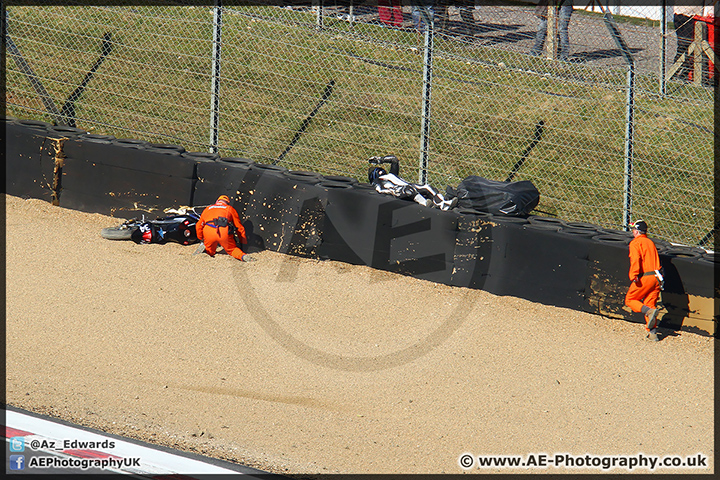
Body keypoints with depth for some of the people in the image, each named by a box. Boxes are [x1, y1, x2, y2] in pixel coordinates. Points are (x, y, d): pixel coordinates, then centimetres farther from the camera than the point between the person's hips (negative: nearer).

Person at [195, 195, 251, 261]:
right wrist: (243, 241, 35)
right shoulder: (230, 209, 26)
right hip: (224, 232, -1)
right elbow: (239, 227, 25)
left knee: (209, 252, 19)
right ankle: (243, 256, -15)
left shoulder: (207, 208, 32)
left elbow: (198, 226, 36)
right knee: (232, 249, 16)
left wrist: (201, 239, 50)